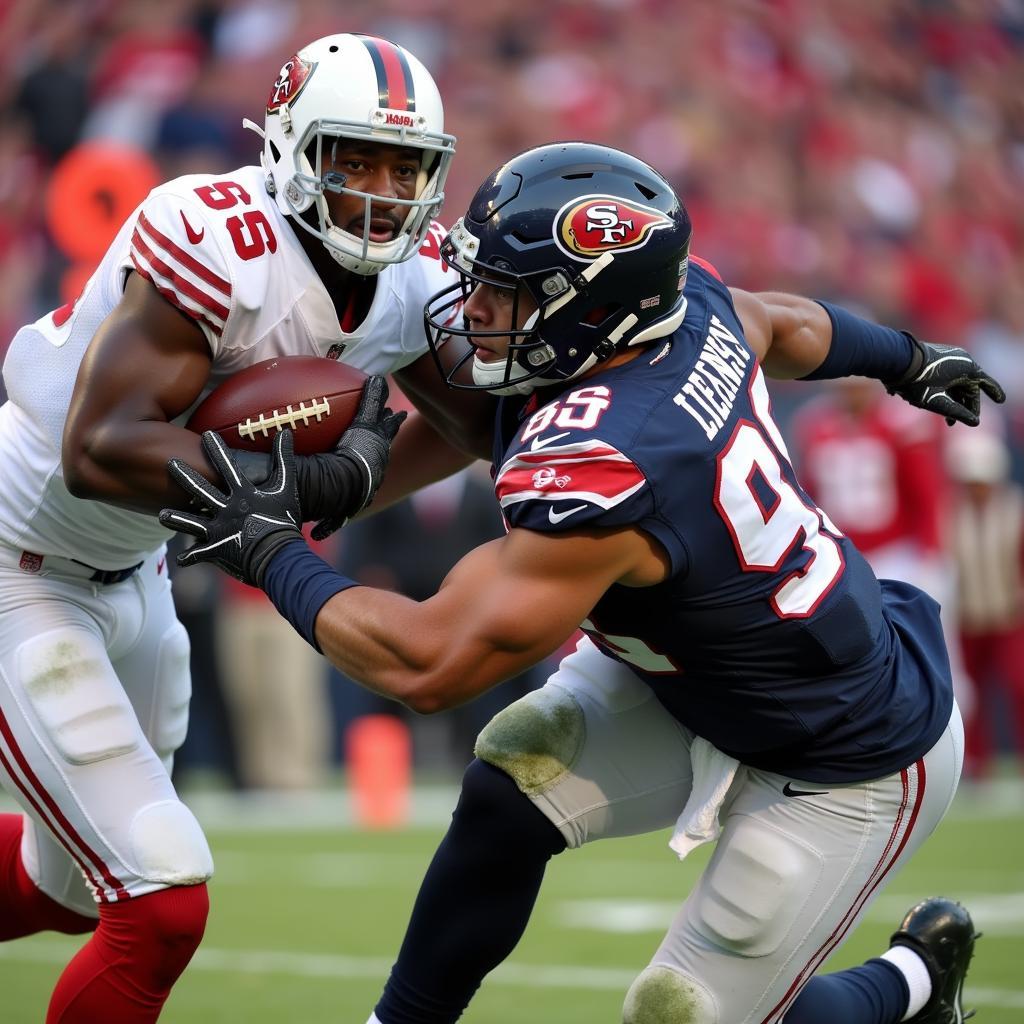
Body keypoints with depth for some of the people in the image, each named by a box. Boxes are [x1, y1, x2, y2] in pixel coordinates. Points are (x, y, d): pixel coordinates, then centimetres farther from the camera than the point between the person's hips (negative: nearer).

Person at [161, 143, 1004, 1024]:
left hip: (849, 767, -9)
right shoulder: (686, 298, -12)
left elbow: (428, 666, -32)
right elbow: (787, 325, 13)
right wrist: (910, 362, 35)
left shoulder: (596, 469, -37)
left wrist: (269, 551, -20)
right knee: (510, 790, -8)